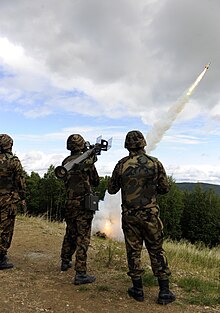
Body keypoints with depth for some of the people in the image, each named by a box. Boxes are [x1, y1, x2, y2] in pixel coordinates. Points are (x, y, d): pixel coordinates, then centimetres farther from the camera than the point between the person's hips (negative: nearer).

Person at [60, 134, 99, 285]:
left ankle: (65, 262, 39)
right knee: (83, 238, -2)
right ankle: (80, 274, 0)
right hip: (83, 204, -6)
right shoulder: (87, 160, -10)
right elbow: (96, 182, 0)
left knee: (70, 234, 23)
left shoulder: (65, 162, 5)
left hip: (69, 203, 6)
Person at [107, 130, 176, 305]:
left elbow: (112, 190, 5)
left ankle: (138, 290, 20)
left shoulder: (121, 165, -4)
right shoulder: (155, 163, -5)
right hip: (150, 214, 0)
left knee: (133, 251, 11)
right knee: (157, 251, 10)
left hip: (129, 215, 1)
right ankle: (164, 292, 15)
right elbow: (165, 188, 1)